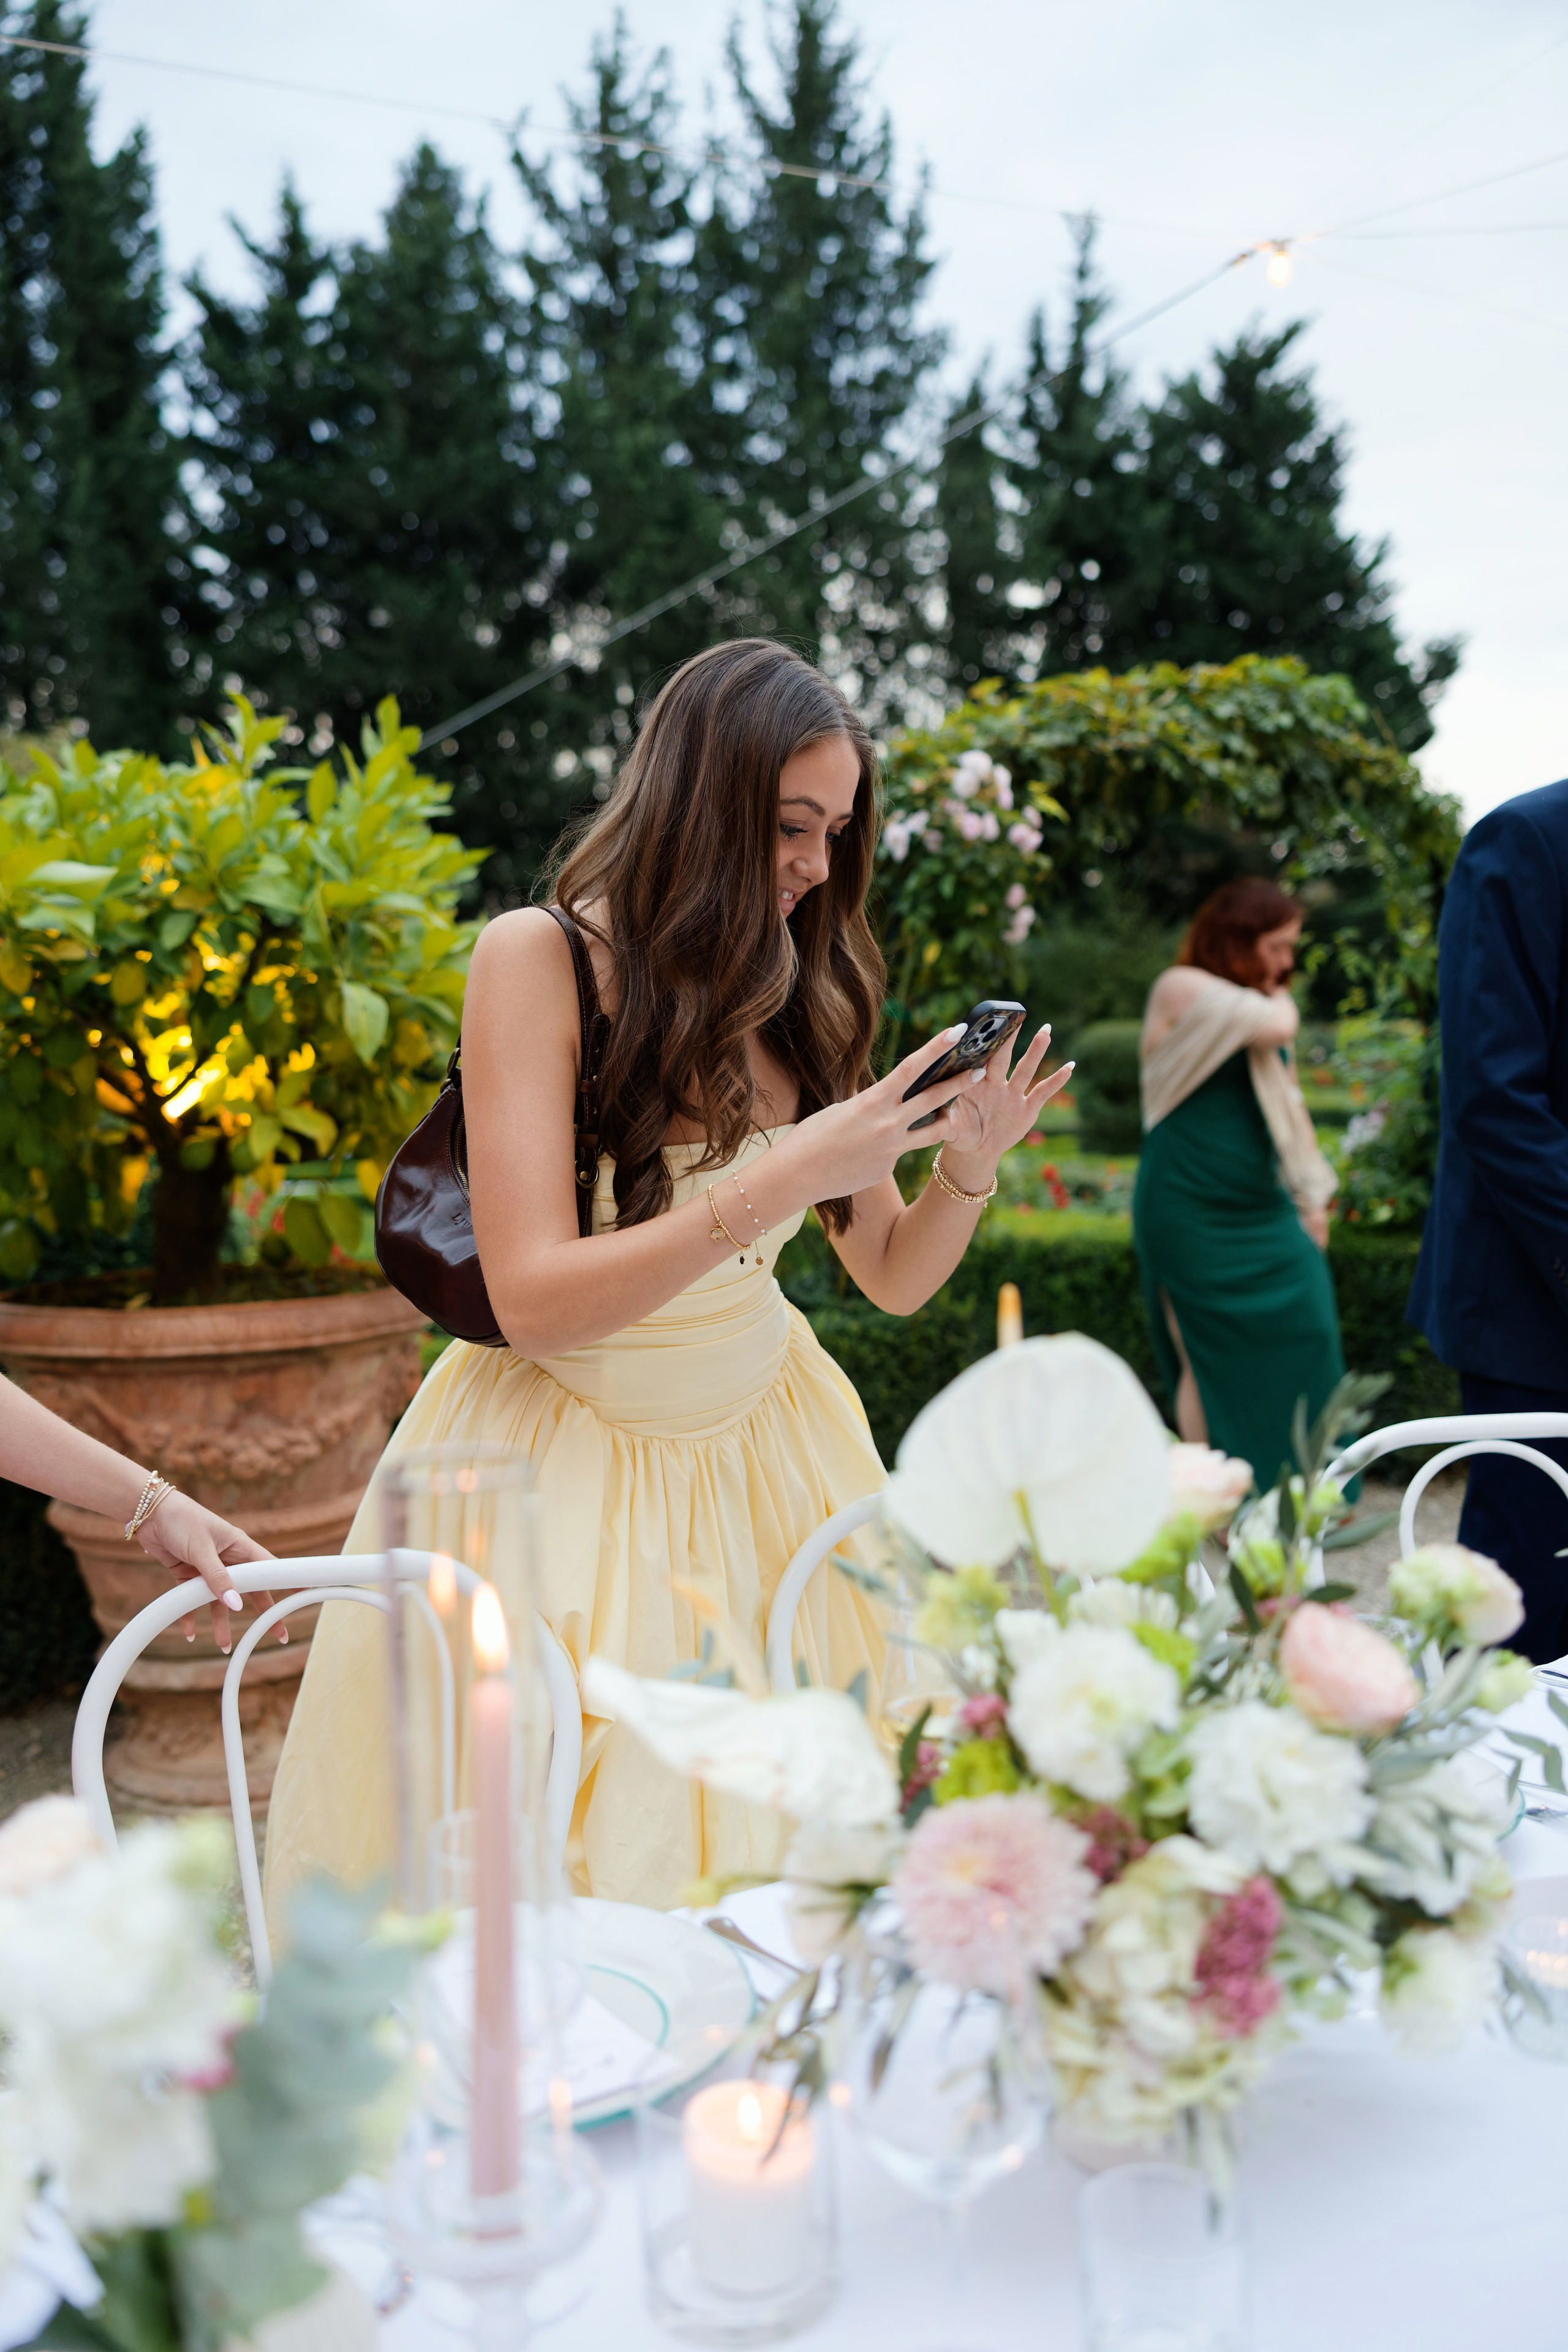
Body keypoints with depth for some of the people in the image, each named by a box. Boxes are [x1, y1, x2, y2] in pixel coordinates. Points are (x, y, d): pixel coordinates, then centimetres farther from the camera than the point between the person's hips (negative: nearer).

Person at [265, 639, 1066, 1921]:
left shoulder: (801, 991, 2)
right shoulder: (538, 957, -14)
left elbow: (894, 1279, 7)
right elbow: (534, 1299, -21)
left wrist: (967, 1173, -13)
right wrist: (784, 1180, -27)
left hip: (764, 1451, 5)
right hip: (570, 1460, -4)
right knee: (567, 1883, 2)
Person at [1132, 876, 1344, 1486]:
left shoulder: (1260, 1001, 17)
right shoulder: (1181, 988, -8)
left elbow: (1286, 1103, 20)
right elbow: (1274, 1026, -23)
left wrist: (1312, 1198, 15)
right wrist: (1278, 997, 0)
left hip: (1263, 1208, 7)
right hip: (1192, 1212, -7)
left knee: (1303, 1333, 0)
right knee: (1210, 1357, -2)